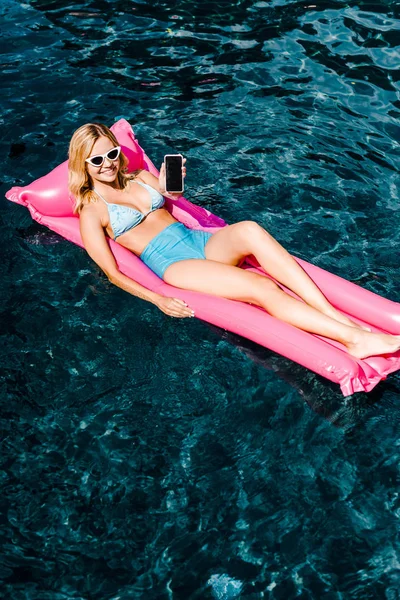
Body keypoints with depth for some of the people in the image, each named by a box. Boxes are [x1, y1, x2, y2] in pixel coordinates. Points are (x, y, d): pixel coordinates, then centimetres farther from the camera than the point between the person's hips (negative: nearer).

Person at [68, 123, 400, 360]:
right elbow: (113, 273, -5)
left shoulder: (140, 177, 22)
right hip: (170, 262, -5)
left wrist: (167, 187, 5)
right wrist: (157, 300, -20)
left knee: (248, 229, -31)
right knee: (261, 287, -29)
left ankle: (335, 315, -36)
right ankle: (354, 338, -35)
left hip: (198, 240, 5)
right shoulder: (90, 211, 4)